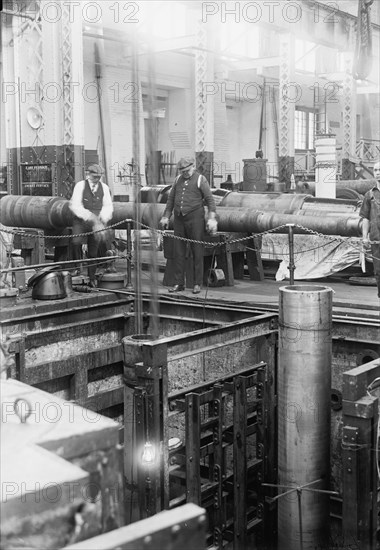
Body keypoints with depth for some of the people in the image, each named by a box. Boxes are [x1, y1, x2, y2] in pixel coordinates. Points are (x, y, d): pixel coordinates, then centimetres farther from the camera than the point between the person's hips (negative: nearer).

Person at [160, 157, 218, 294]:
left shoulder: (200, 180, -3)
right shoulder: (178, 179, 13)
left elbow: (210, 200, -8)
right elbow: (171, 199, 18)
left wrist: (211, 218, -17)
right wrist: (166, 217, 15)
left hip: (195, 218, -5)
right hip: (179, 219, 5)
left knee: (197, 251, 0)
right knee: (178, 252, 5)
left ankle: (197, 284, 6)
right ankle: (179, 283, 11)